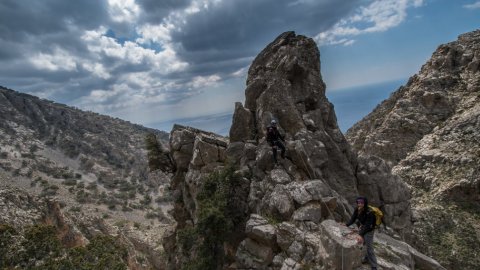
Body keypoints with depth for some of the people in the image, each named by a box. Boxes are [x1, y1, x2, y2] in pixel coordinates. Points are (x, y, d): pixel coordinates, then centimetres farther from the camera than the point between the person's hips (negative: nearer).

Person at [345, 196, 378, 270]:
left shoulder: (369, 213, -33)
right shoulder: (357, 210, -15)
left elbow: (367, 226, -38)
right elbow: (353, 219, -11)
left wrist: (360, 235, -48)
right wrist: (346, 225, -26)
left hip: (368, 231, -7)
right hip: (361, 229, 7)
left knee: (369, 249, -1)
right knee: (362, 245, 22)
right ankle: (367, 258, 46)